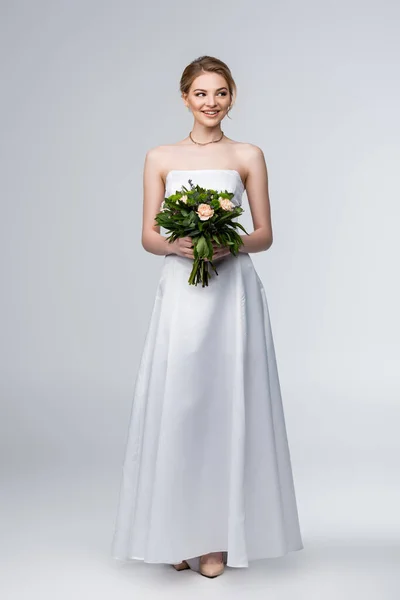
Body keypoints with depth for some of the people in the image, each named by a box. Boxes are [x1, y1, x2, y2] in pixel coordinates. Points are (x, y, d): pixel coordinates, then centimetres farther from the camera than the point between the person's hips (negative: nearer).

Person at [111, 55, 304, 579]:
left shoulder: (248, 156, 7)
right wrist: (176, 245, -15)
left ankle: (219, 537, 12)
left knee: (226, 404, 0)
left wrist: (230, 244, -14)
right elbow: (149, 236, 6)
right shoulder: (160, 158, 9)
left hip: (233, 292, -1)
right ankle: (179, 533, 15)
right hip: (181, 292, 1)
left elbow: (265, 235, 5)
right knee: (176, 404, 0)